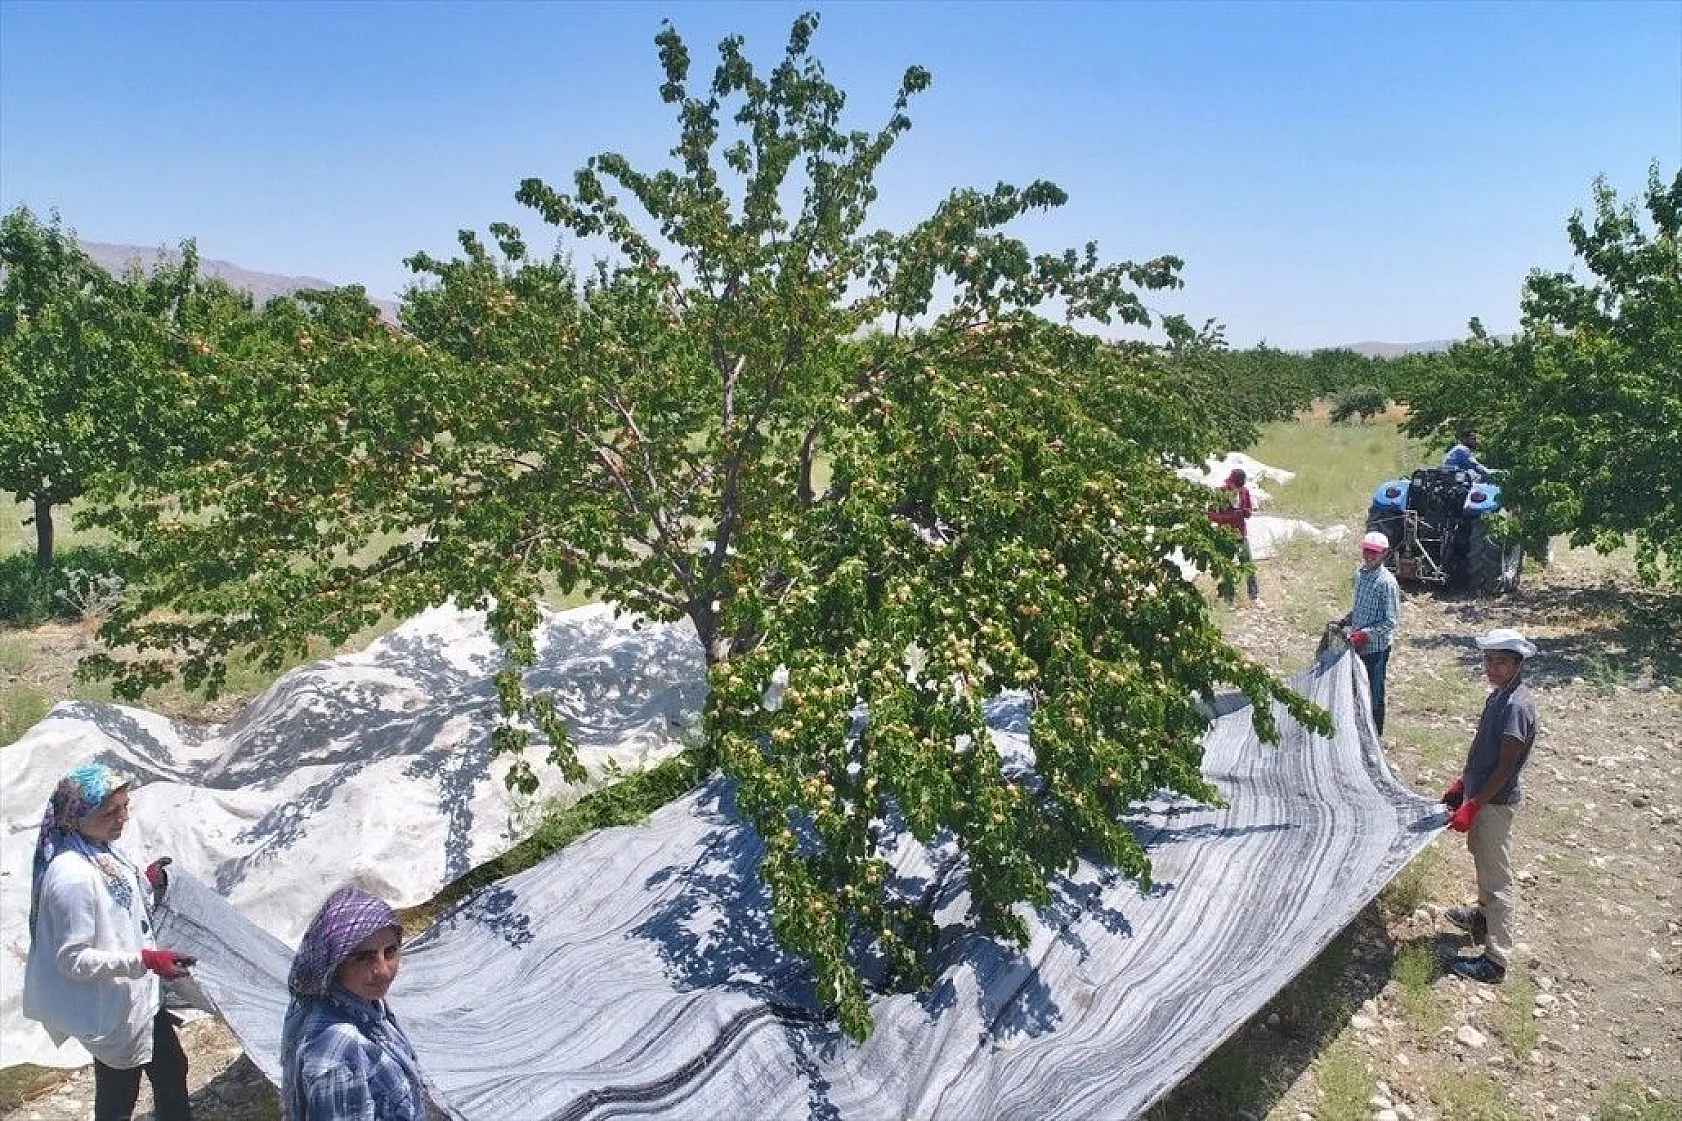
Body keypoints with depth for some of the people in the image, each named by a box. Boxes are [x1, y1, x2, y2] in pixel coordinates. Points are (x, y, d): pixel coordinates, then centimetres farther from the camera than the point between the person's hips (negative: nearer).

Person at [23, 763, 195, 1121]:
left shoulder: (102, 851, -1)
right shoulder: (73, 875, -29)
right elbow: (73, 958, -26)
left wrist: (146, 883, 11)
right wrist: (144, 960, -30)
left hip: (139, 996, 9)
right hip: (113, 1011, -9)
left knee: (171, 1069, 23)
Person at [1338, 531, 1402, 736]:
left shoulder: (1387, 582, -19)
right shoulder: (1360, 573, 4)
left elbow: (1392, 621, -19)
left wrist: (1365, 634, -24)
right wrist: (1345, 621, 5)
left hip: (1376, 646, -7)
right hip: (1357, 643, 7)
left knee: (1375, 693, 5)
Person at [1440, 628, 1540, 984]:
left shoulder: (1516, 705, -24)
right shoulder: (1500, 694, 5)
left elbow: (1505, 767, -24)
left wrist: (1472, 806, -24)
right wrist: (1463, 783, 20)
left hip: (1496, 801, -10)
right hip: (1481, 793, 10)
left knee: (1497, 877, -4)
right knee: (1482, 859, 27)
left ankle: (1495, 961, 2)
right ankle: (1483, 918, 48)